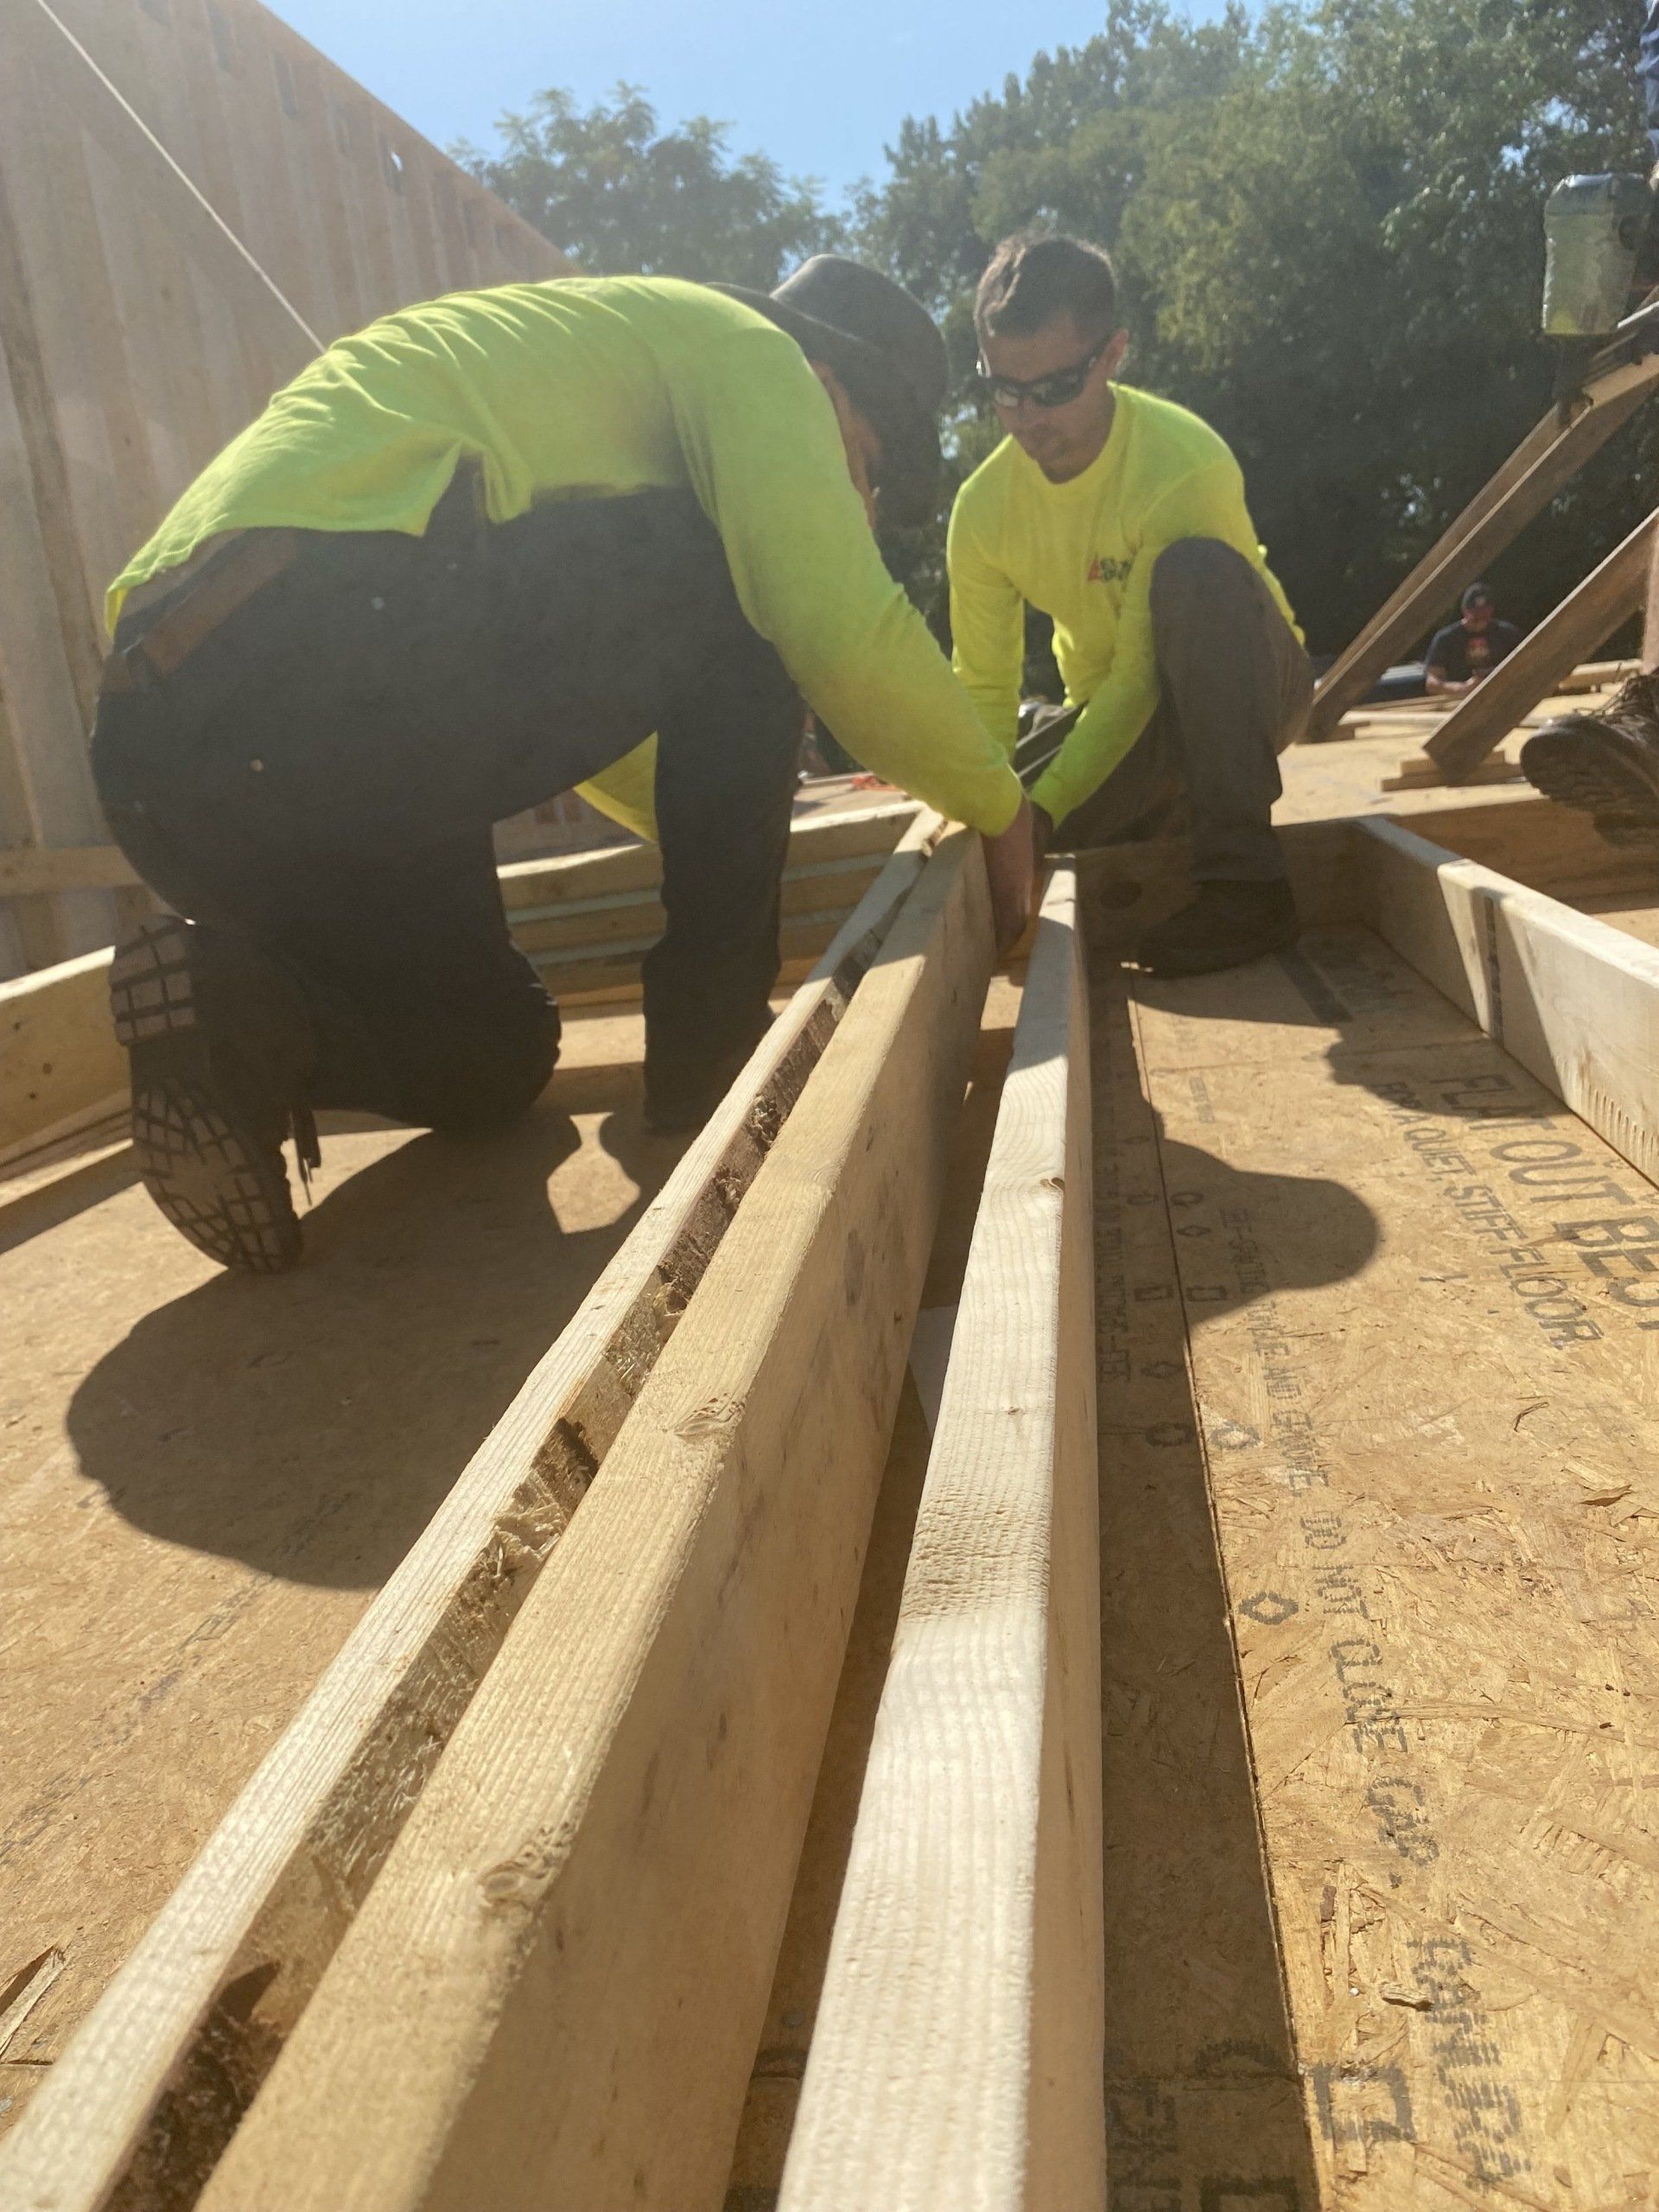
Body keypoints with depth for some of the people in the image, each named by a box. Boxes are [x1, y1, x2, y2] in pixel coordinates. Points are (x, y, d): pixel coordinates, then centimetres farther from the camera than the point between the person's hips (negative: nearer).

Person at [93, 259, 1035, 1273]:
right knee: (748, 589, 8)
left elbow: (560, 690, 46)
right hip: (331, 662, -10)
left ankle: (239, 1008, 0)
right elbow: (843, 629, -4)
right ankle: (714, 1035, 6)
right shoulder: (740, 344, 11)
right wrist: (1003, 809, 13)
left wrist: (737, 834, 50)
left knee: (495, 1058, 27)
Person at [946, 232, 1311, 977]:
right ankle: (1171, 801, 17)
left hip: (1240, 685, -5)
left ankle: (1244, 878, -34)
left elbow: (1144, 674, -29)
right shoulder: (985, 505, -13)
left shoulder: (1187, 466, -28)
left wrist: (1045, 804, -37)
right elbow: (985, 689, -9)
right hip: (1113, 703, 5)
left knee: (1194, 569, -36)